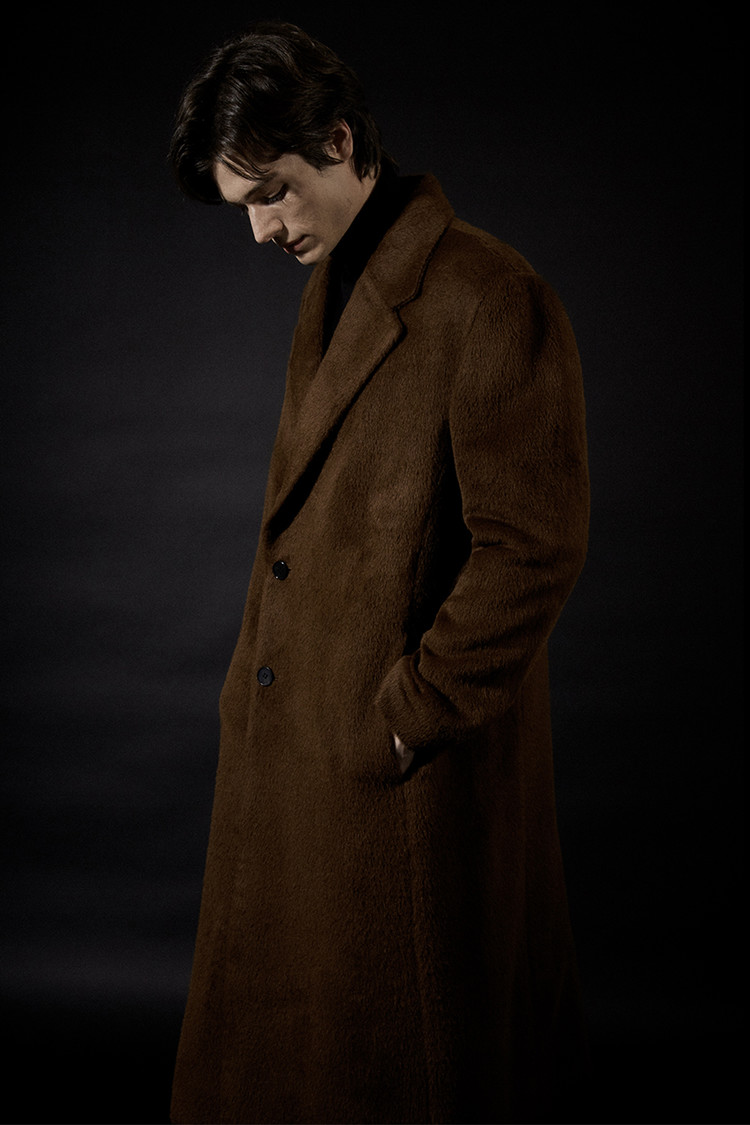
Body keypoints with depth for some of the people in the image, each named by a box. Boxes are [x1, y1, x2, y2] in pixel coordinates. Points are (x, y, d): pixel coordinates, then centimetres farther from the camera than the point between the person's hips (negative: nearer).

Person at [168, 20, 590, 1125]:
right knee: (284, 1015, 21)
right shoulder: (332, 288, 11)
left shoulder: (490, 300, -18)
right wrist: (258, 672, 9)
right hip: (293, 731, 9)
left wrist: (411, 714, -16)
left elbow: (534, 548, -20)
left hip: (410, 760, -8)